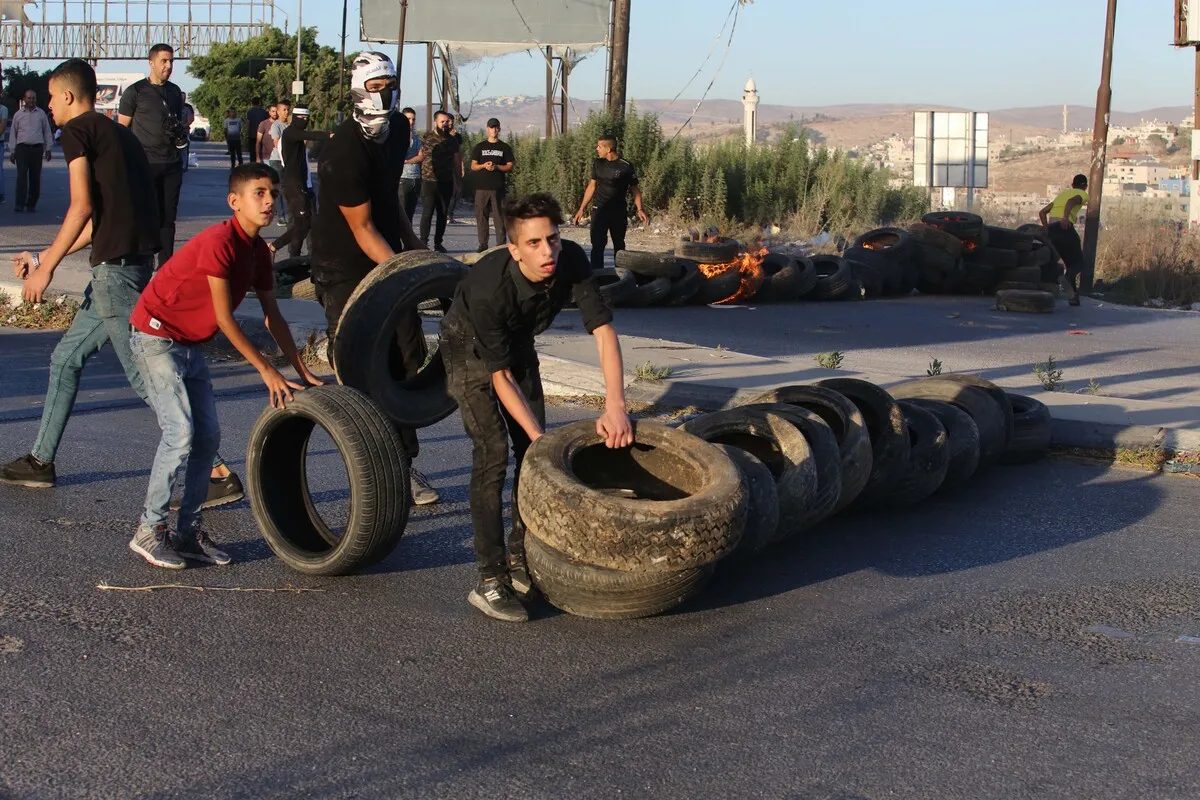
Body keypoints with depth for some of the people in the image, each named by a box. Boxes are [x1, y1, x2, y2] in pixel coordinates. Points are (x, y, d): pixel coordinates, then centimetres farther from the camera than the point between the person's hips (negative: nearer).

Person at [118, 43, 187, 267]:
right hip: (145, 164, -5)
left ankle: (166, 266, 14)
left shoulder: (175, 92, 14)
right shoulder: (135, 91, -2)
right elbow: (122, 128, -2)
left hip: (172, 164, 5)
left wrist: (181, 133, 3)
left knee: (168, 217, 8)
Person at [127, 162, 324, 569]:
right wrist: (268, 372, -18)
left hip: (191, 345, 9)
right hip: (156, 337, -9)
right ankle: (148, 531, -5)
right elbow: (224, 319, -22)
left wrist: (303, 372, 5)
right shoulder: (218, 242, -23)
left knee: (208, 436, 4)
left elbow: (273, 316, 9)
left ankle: (189, 532, 11)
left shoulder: (258, 250, 4)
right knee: (181, 433, -15)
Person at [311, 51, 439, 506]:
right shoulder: (344, 152, -22)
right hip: (346, 270, -8)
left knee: (407, 361, 4)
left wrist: (413, 246, 19)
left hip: (388, 261, 8)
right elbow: (362, 229, -20)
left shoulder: (398, 129, 4)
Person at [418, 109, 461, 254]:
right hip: (429, 181, -4)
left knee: (443, 214, 7)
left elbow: (457, 162, 14)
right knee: (427, 213, -7)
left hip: (446, 183, 4)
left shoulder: (452, 140, 10)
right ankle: (423, 243, -2)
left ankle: (438, 243, 16)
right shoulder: (426, 138, -1)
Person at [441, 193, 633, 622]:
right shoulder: (489, 290, -39)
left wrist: (615, 407, -33)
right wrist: (540, 437, -31)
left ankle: (520, 558, 17)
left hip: (517, 343, 6)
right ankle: (490, 579, -19)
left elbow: (603, 329, -24)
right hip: (470, 348, -6)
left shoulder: (571, 261, -27)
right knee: (493, 450, -19)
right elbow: (501, 378, -30)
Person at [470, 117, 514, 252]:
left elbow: (510, 167, 5)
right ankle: (483, 244, 4)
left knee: (499, 216, -4)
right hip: (482, 187, 1)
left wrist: (496, 167, -11)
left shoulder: (505, 148, 11)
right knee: (481, 215, -1)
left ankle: (501, 244, -3)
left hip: (498, 188, -1)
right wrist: (484, 166, -11)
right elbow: (473, 166, 9)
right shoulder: (479, 147, 13)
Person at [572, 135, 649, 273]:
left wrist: (639, 209, -16)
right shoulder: (598, 163, 3)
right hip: (599, 211, 2)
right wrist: (582, 208, 10)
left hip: (619, 212, -2)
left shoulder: (626, 167, -8)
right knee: (597, 245, -8)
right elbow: (592, 186, 12)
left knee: (619, 246, 10)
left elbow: (635, 189, -2)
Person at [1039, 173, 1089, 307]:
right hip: (1065, 228, -6)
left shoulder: (1062, 193, 31)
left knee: (1070, 262, 18)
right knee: (1078, 262, 0)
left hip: (1051, 229, 6)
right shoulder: (1082, 195, 10)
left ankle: (1073, 295, 10)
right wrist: (1065, 218, -31)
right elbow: (1071, 201, -15)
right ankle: (1069, 279, -33)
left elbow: (1042, 212, 27)